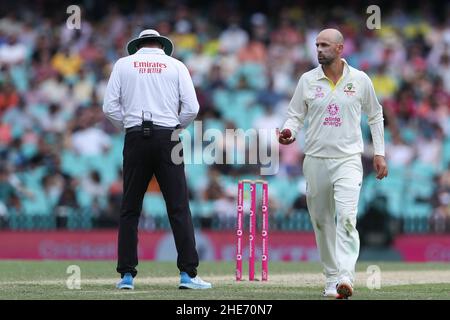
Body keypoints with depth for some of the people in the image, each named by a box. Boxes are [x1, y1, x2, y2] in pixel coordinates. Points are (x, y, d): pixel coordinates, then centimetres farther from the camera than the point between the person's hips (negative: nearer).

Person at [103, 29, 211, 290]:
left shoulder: (124, 64, 10)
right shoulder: (176, 65, 9)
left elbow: (110, 107, 2)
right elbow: (191, 108, 1)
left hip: (135, 138, 1)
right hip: (167, 137, -1)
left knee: (130, 209, 6)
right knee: (179, 207, -2)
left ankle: (127, 274, 3)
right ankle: (188, 273, -8)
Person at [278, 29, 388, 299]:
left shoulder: (360, 80, 3)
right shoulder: (308, 81, 5)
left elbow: (375, 115, 14)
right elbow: (296, 115, 10)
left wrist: (379, 153, 10)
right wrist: (289, 132, -13)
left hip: (348, 159, -3)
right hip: (315, 160, 3)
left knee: (346, 218, -20)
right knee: (321, 222, 6)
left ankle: (346, 277, -29)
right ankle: (332, 279, 17)